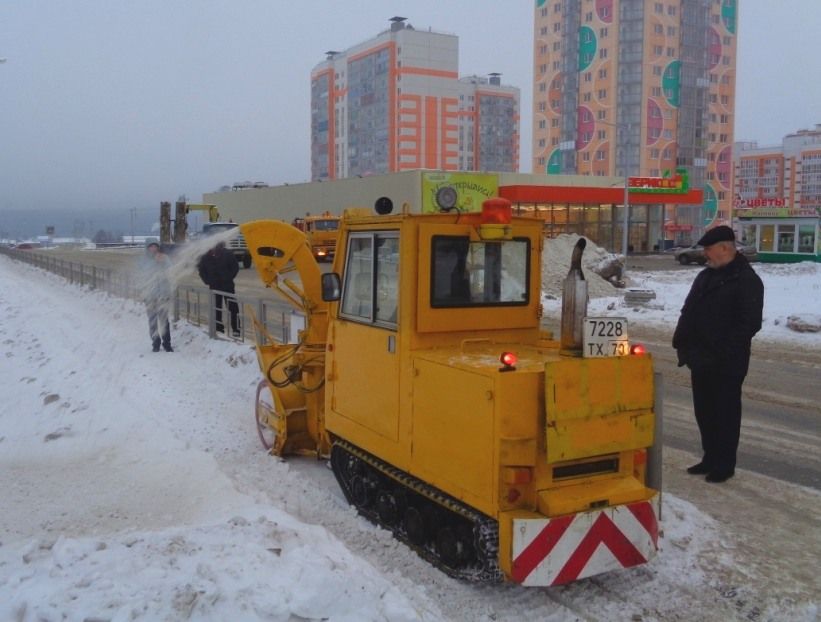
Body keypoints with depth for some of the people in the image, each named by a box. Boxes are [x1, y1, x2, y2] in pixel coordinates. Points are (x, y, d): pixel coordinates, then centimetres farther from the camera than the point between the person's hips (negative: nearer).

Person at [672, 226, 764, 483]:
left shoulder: (746, 280, -11)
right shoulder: (706, 276, 13)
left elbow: (749, 324, -17)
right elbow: (688, 312, 18)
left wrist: (722, 351, -20)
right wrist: (682, 342, 7)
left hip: (726, 364, -8)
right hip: (702, 360, 8)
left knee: (725, 412, 2)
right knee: (704, 410, 15)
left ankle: (724, 464, 12)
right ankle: (710, 458, 28)